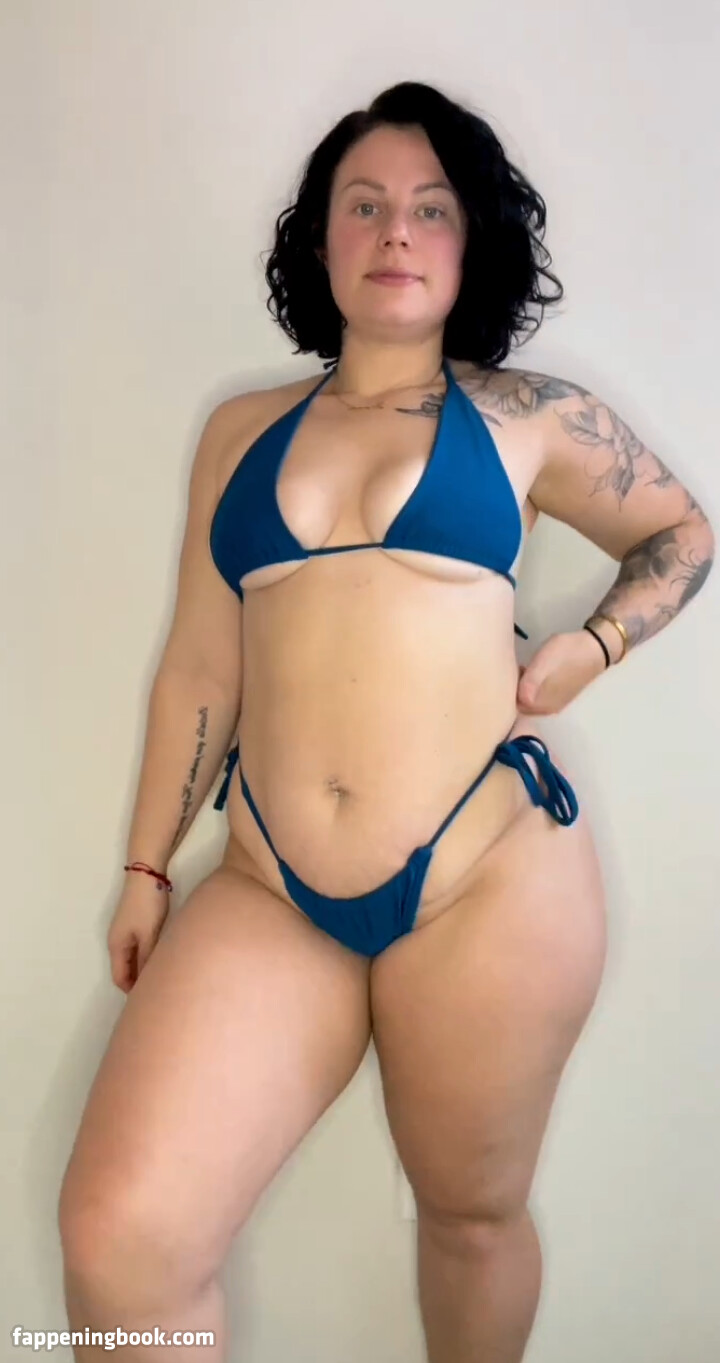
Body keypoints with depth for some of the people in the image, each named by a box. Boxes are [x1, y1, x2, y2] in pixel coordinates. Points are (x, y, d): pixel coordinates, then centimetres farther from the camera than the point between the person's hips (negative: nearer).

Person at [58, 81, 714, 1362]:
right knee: (115, 1236, -10)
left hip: (489, 880, -1)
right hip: (268, 895, 2)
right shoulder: (242, 430, 12)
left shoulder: (530, 418, 5)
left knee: (472, 1212, 16)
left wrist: (589, 647, 1)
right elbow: (200, 665, 13)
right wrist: (146, 867, 14)